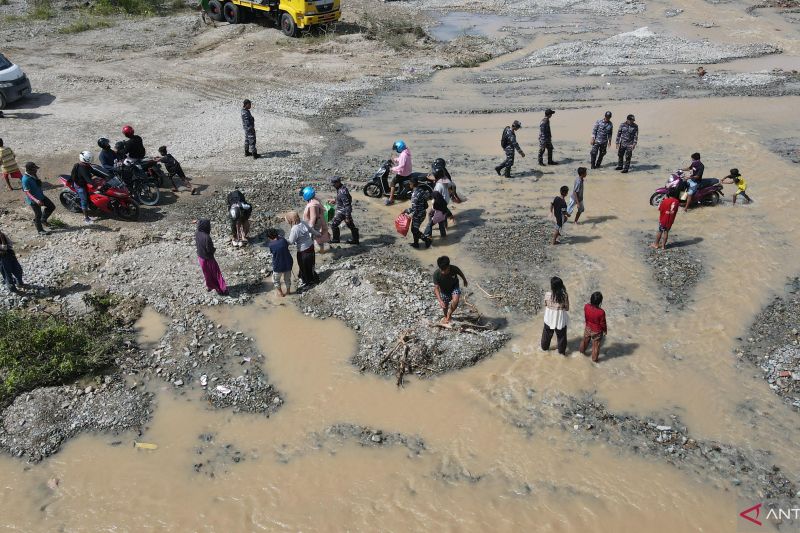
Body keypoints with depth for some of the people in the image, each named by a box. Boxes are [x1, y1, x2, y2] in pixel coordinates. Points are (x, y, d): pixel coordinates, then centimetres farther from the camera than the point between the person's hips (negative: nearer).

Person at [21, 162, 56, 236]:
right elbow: (27, 192, -27)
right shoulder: (26, 179, -26)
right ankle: (40, 230, 20)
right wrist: (36, 200, -37)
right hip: (33, 200, -8)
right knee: (38, 214, 3)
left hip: (41, 196, 8)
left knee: (52, 206, 13)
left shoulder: (34, 175, 0)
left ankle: (43, 219, 31)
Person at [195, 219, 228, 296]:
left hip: (200, 257, 7)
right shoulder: (206, 237, -33)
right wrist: (214, 249, -5)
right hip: (208, 258, -7)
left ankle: (209, 286, 44)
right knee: (215, 273, 9)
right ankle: (220, 290, 18)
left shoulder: (197, 234, -9)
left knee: (207, 273, 27)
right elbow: (210, 249, -26)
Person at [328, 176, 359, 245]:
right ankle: (355, 239, 29)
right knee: (350, 225, 17)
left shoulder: (342, 192, -29)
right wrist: (335, 201, 15)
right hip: (342, 210, 10)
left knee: (333, 224, 6)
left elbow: (347, 205, -28)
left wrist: (347, 217, -24)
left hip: (342, 211, -10)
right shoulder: (341, 188, 2)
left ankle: (336, 239, 22)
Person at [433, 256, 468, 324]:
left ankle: (449, 315, 0)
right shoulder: (436, 274, -34)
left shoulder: (454, 269, -32)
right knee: (445, 306, 14)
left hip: (454, 287, -1)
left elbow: (460, 273, -8)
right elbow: (436, 288, -29)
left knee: (455, 301, -26)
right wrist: (440, 301, -40)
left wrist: (465, 280, 13)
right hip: (444, 290, 1)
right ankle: (446, 316, 48)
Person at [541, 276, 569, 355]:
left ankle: (545, 347, 48)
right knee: (561, 336, 23)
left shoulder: (547, 294, -22)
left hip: (549, 318, 1)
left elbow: (545, 305, -5)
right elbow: (567, 308, -11)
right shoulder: (565, 295, -23)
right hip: (560, 319, -1)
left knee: (547, 334, 27)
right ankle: (562, 351, 41)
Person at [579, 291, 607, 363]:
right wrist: (605, 331, 1)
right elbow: (603, 323, -19)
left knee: (585, 340, 31)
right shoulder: (601, 312, -36)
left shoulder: (586, 307, -24)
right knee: (596, 345, 20)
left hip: (588, 328, 4)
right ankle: (594, 359, 39)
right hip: (597, 331, -4)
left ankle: (582, 350, 56)